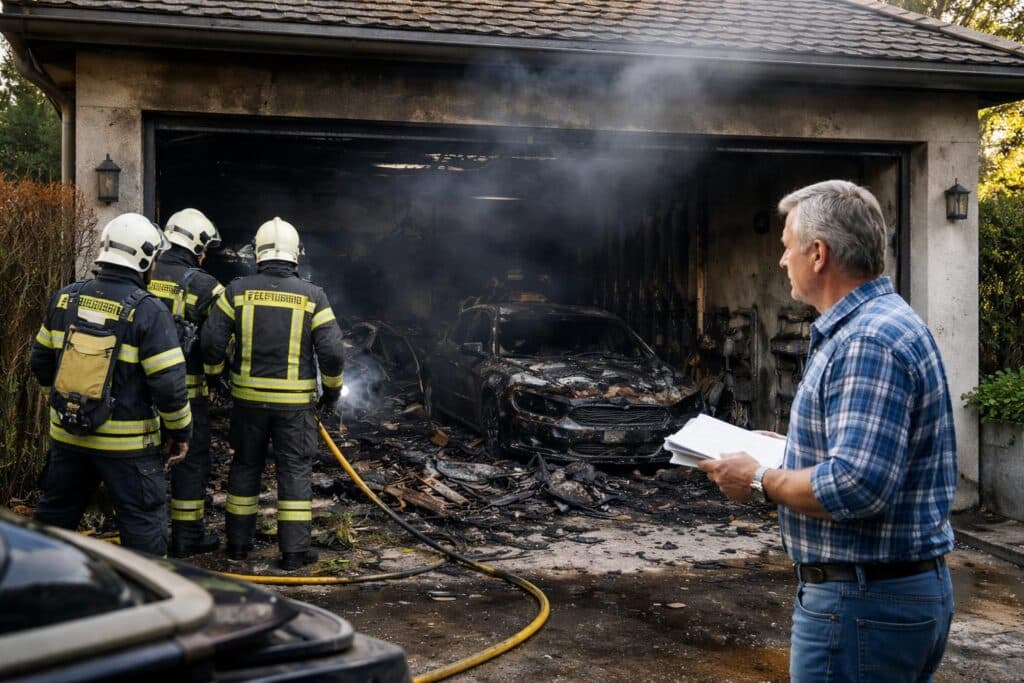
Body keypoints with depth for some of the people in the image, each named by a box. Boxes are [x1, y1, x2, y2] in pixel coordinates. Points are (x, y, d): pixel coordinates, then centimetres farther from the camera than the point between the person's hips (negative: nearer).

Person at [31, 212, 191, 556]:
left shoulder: (65, 298, 0)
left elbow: (42, 363, 10)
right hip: (127, 442, -5)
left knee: (54, 514, 21)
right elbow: (168, 383, -18)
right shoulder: (148, 311, -16)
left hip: (67, 435, 6)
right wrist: (180, 430, -4)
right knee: (143, 522, 6)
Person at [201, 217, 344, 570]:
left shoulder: (237, 291, -3)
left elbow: (211, 342, -4)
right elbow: (331, 352, -8)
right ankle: (294, 551, 6)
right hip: (295, 401, -2)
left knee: (245, 466, 16)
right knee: (295, 470, 6)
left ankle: (238, 542, 24)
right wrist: (332, 390, 8)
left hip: (248, 396, 2)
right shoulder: (312, 296, -6)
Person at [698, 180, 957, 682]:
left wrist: (760, 481, -16)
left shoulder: (868, 343, -22)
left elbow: (854, 486, -30)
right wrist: (791, 453, 15)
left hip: (862, 602, -10)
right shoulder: (879, 322, 12)